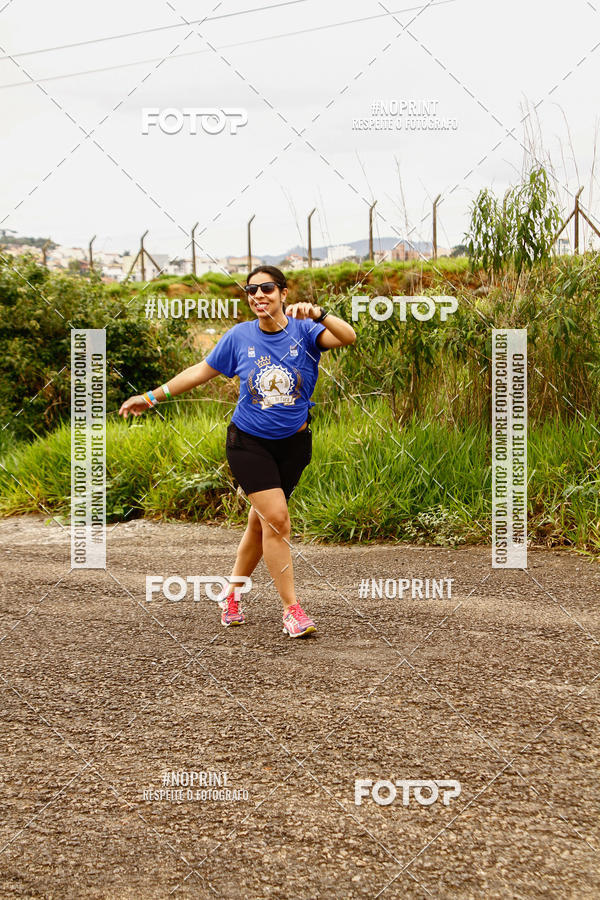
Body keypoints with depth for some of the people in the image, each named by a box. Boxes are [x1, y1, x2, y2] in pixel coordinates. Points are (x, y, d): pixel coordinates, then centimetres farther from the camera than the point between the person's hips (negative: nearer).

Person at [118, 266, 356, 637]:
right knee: (277, 520, -13)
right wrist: (151, 397, 8)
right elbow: (200, 372, 6)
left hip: (293, 443, 2)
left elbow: (348, 337, -25)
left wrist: (318, 313, -42)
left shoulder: (303, 331, -8)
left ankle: (232, 592, 33)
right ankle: (292, 610, -7)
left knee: (261, 523, 12)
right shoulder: (240, 336, -5)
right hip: (249, 442, -1)